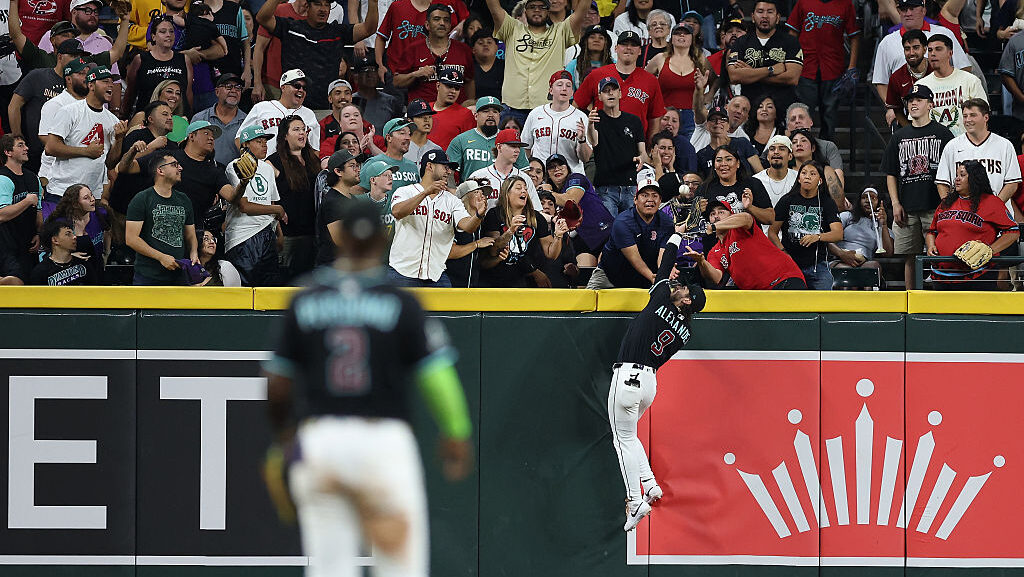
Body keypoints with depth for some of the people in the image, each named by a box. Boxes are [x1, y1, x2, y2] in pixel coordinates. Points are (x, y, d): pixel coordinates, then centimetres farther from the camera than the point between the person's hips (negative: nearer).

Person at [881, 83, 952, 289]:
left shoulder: (942, 134, 4)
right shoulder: (899, 137, 14)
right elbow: (891, 174, 15)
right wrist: (895, 204, 3)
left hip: (935, 208, -4)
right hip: (907, 209, 4)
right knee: (910, 258, 5)